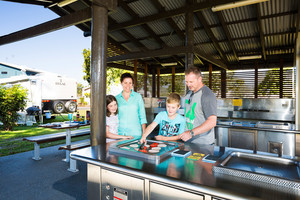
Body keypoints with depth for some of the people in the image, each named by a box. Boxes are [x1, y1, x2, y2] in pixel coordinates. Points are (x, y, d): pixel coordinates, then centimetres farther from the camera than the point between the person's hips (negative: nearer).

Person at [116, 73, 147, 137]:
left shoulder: (138, 96, 2)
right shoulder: (117, 98, 6)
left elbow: (142, 115, 3)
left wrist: (144, 133, -3)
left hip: (135, 133, -1)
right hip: (120, 133, 1)